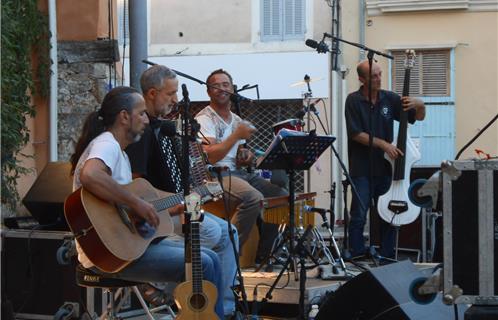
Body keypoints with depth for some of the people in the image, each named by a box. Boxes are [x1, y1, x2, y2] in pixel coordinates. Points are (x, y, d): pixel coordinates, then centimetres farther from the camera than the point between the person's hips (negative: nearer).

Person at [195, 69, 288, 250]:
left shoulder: (236, 119, 17)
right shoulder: (203, 119, -9)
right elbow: (210, 157, -22)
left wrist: (246, 157, 4)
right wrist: (237, 135, -22)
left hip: (239, 172, 9)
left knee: (282, 196, -3)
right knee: (254, 198, -33)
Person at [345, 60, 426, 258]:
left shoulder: (389, 99, 5)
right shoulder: (354, 101, -5)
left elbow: (420, 116, 10)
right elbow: (356, 134, -11)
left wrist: (418, 105, -12)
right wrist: (383, 144, -16)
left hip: (385, 167, 4)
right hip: (362, 169, -4)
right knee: (359, 216, -4)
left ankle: (387, 257, 18)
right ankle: (357, 258, 3)